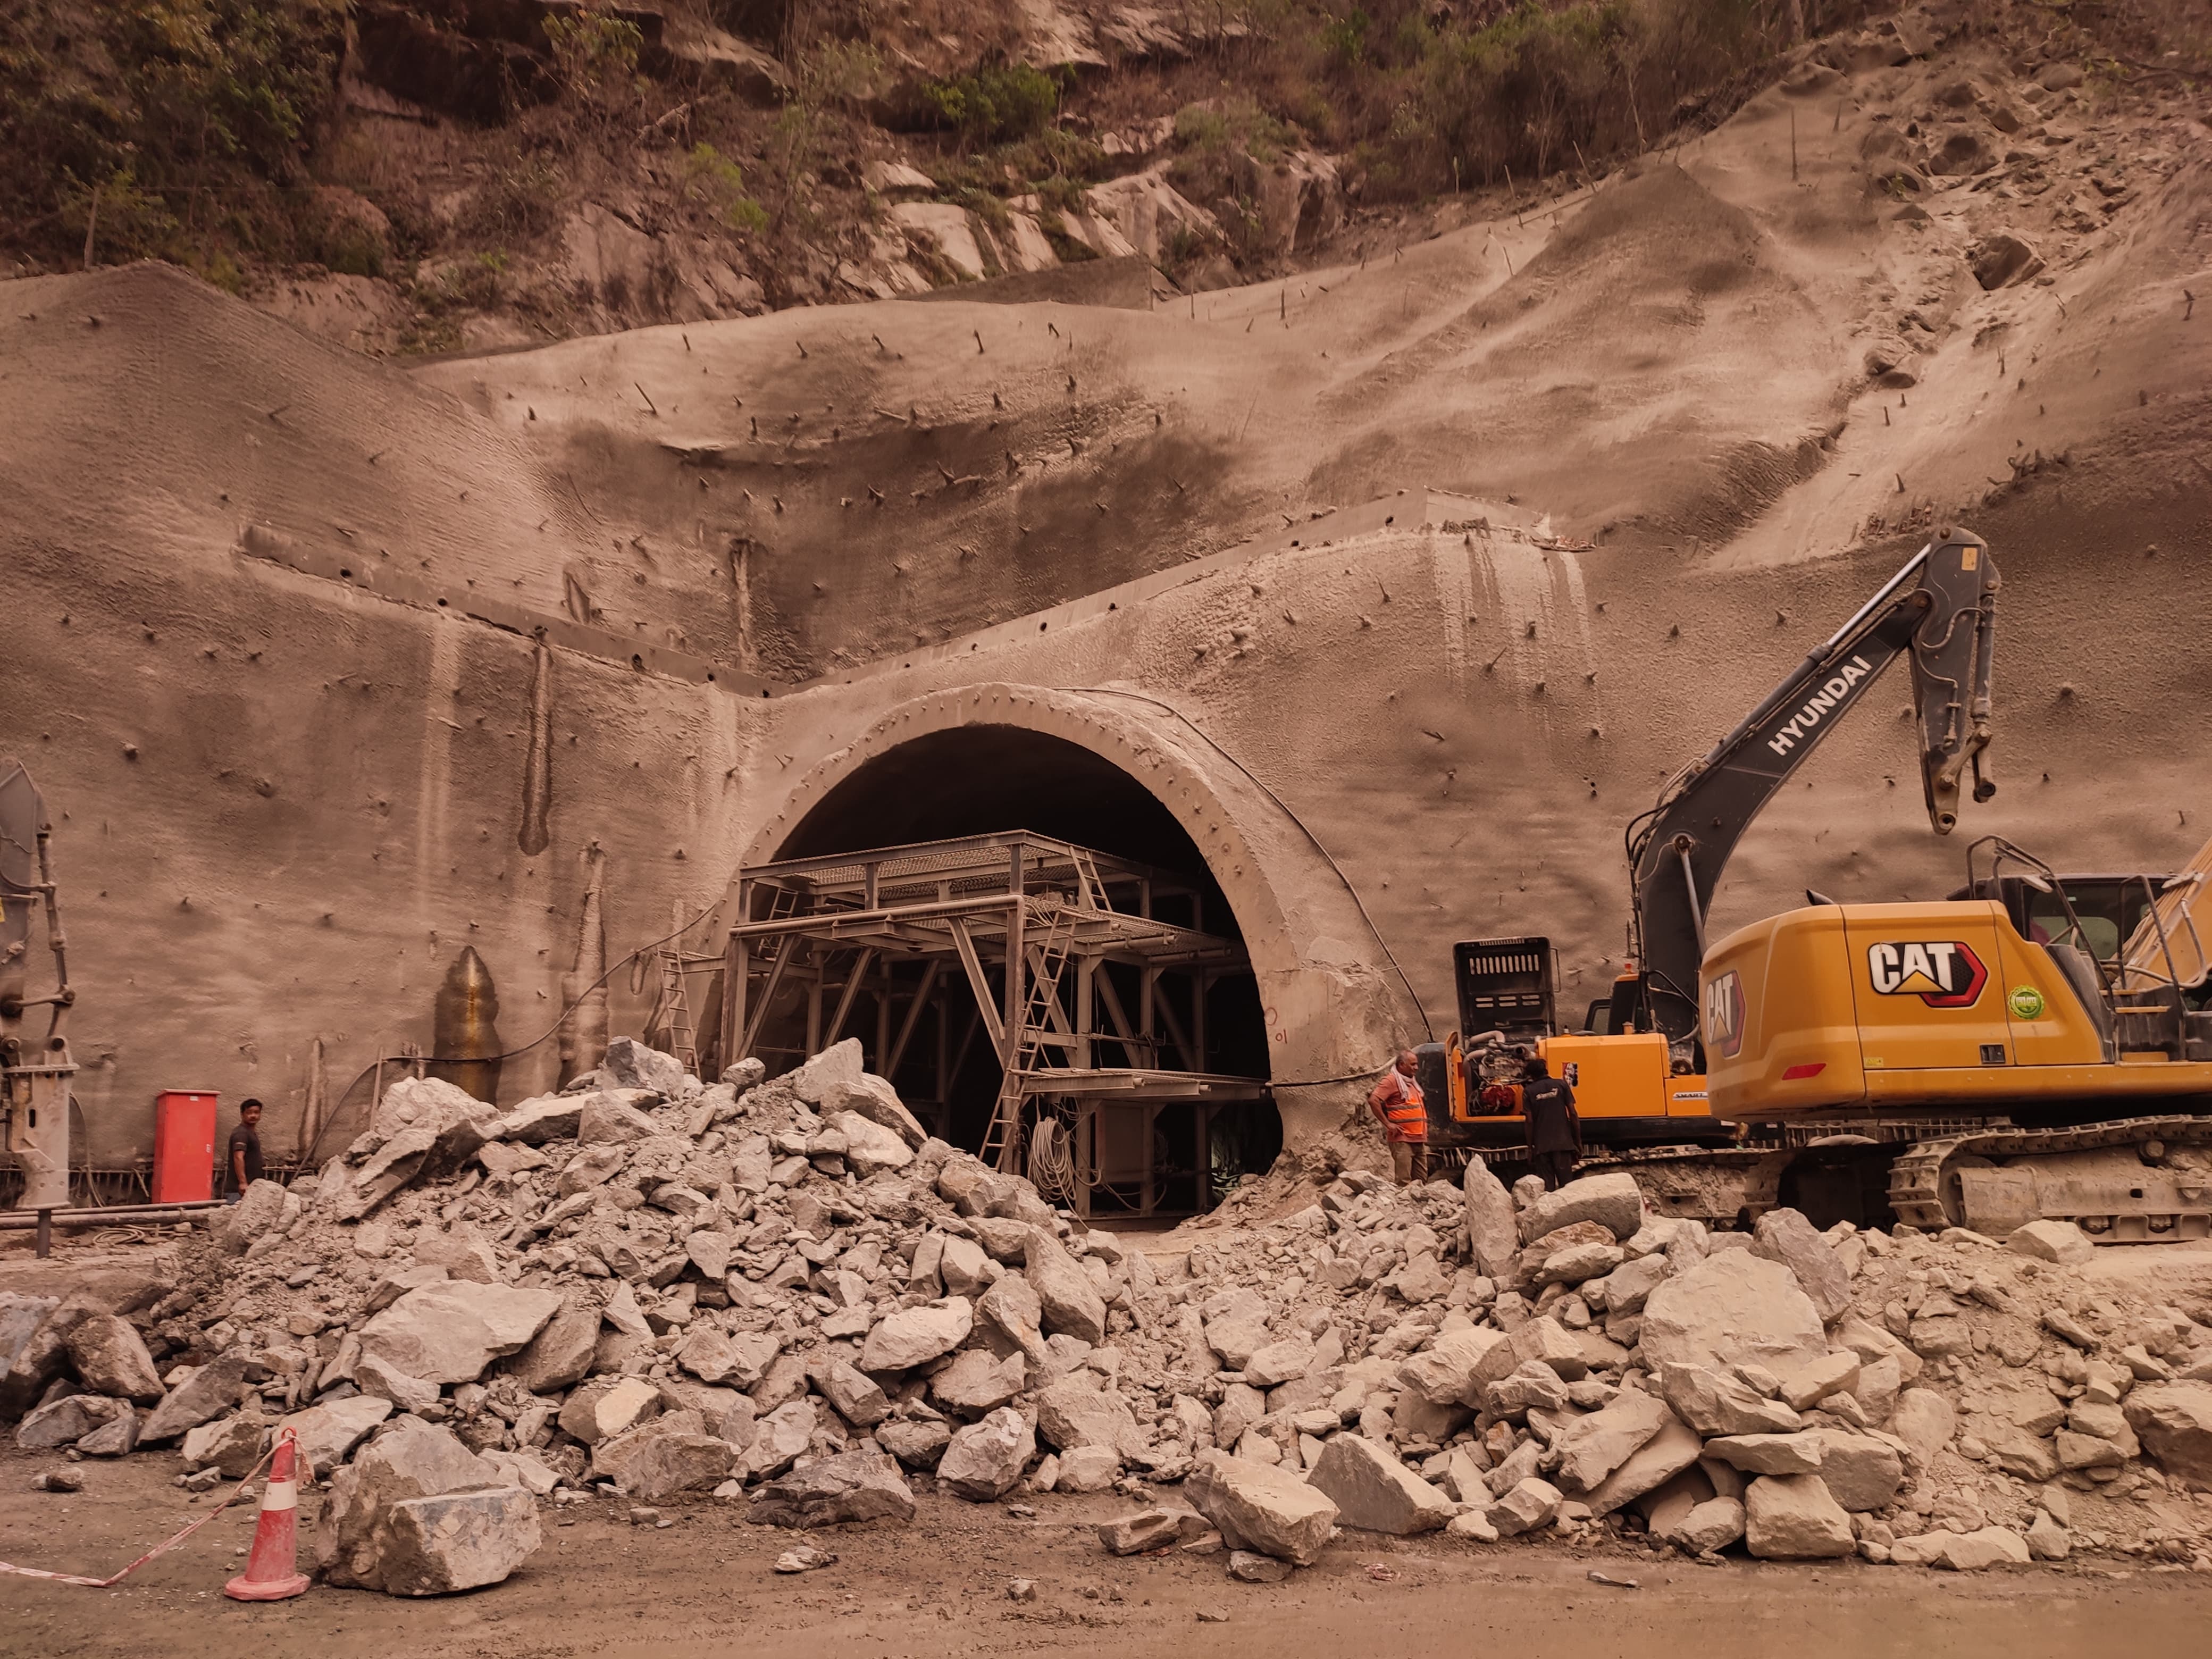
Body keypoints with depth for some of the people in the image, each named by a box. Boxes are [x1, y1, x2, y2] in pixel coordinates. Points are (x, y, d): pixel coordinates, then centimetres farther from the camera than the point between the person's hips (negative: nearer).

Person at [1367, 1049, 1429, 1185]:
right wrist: (1388, 1124, -19)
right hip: (1402, 1140, -9)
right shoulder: (1392, 1080, -9)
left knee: (1421, 1181, 10)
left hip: (1419, 1140, 9)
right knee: (1404, 1183, -10)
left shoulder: (1411, 1082, 19)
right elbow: (1373, 1100, -21)